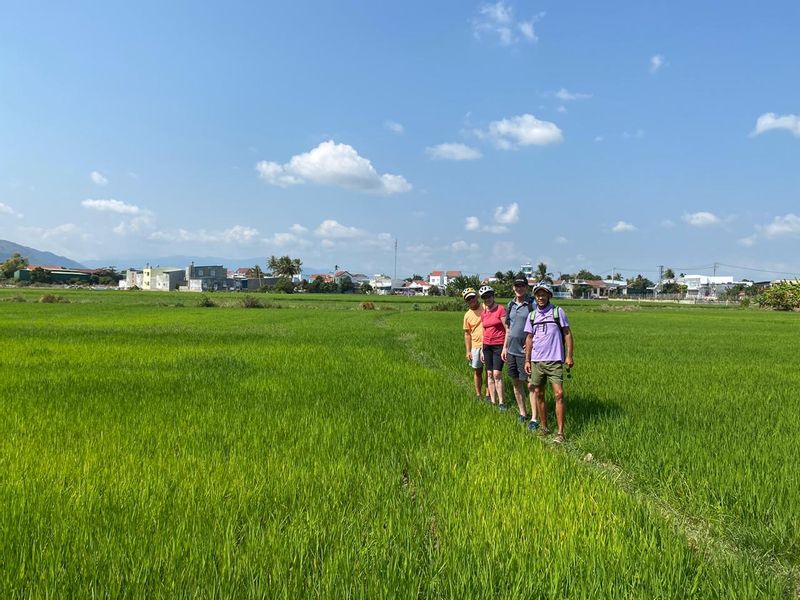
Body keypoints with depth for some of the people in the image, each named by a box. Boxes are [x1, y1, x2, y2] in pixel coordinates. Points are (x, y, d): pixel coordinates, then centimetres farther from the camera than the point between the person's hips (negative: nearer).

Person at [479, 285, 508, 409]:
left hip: (499, 345, -6)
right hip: (487, 346, 6)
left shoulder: (500, 309, -9)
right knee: (489, 374, 7)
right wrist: (482, 350, 14)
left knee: (497, 374, -10)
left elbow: (507, 329, -10)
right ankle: (493, 401, 13)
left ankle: (501, 402, -2)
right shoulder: (483, 313, 9)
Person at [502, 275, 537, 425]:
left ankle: (534, 418, -2)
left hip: (525, 351, -7)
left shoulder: (532, 304, -9)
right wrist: (505, 347, 16)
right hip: (512, 350, 7)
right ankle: (522, 413, 23)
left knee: (530, 384, -5)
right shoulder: (511, 305, 11)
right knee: (516, 382, 12)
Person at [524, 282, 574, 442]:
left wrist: (569, 356, -7)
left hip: (554, 361, -4)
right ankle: (544, 428, 21)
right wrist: (527, 360, 8)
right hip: (536, 361, 4)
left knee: (559, 395, -10)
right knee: (538, 395, 8)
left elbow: (567, 334, 0)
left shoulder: (558, 312, -1)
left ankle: (560, 432, -6)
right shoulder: (532, 315, 10)